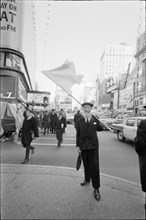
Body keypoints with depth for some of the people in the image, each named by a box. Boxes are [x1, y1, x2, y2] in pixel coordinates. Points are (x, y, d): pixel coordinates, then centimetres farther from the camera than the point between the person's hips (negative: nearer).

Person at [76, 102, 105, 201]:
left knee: (94, 166, -2)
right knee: (86, 164, 16)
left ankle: (96, 188, 10)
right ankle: (87, 179, 41)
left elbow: (101, 128, 5)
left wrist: (94, 119, -11)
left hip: (93, 145, -2)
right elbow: (78, 134, 3)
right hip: (83, 145, 2)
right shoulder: (79, 121, 2)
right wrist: (77, 145, 0)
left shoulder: (95, 119, 1)